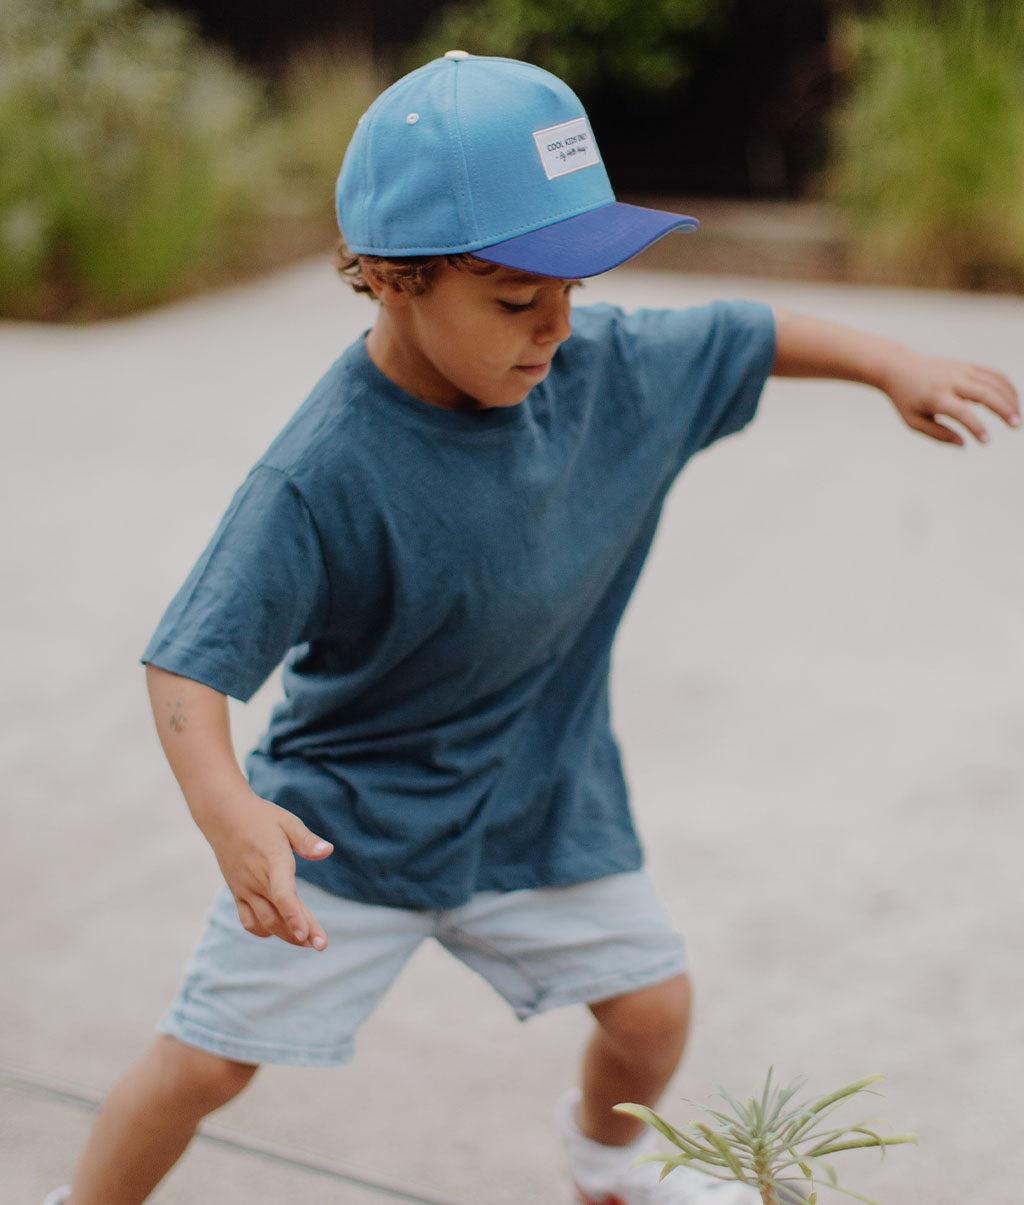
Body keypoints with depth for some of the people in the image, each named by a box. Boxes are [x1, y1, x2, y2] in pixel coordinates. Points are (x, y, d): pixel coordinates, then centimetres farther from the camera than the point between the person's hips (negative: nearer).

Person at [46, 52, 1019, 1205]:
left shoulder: (607, 368, -13)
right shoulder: (322, 476, -31)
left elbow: (744, 334, 6)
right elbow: (192, 659, -32)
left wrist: (891, 364, 0)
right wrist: (224, 806, -48)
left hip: (540, 800, 5)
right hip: (343, 817, -5)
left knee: (652, 1005, 13)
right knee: (204, 1060, -2)